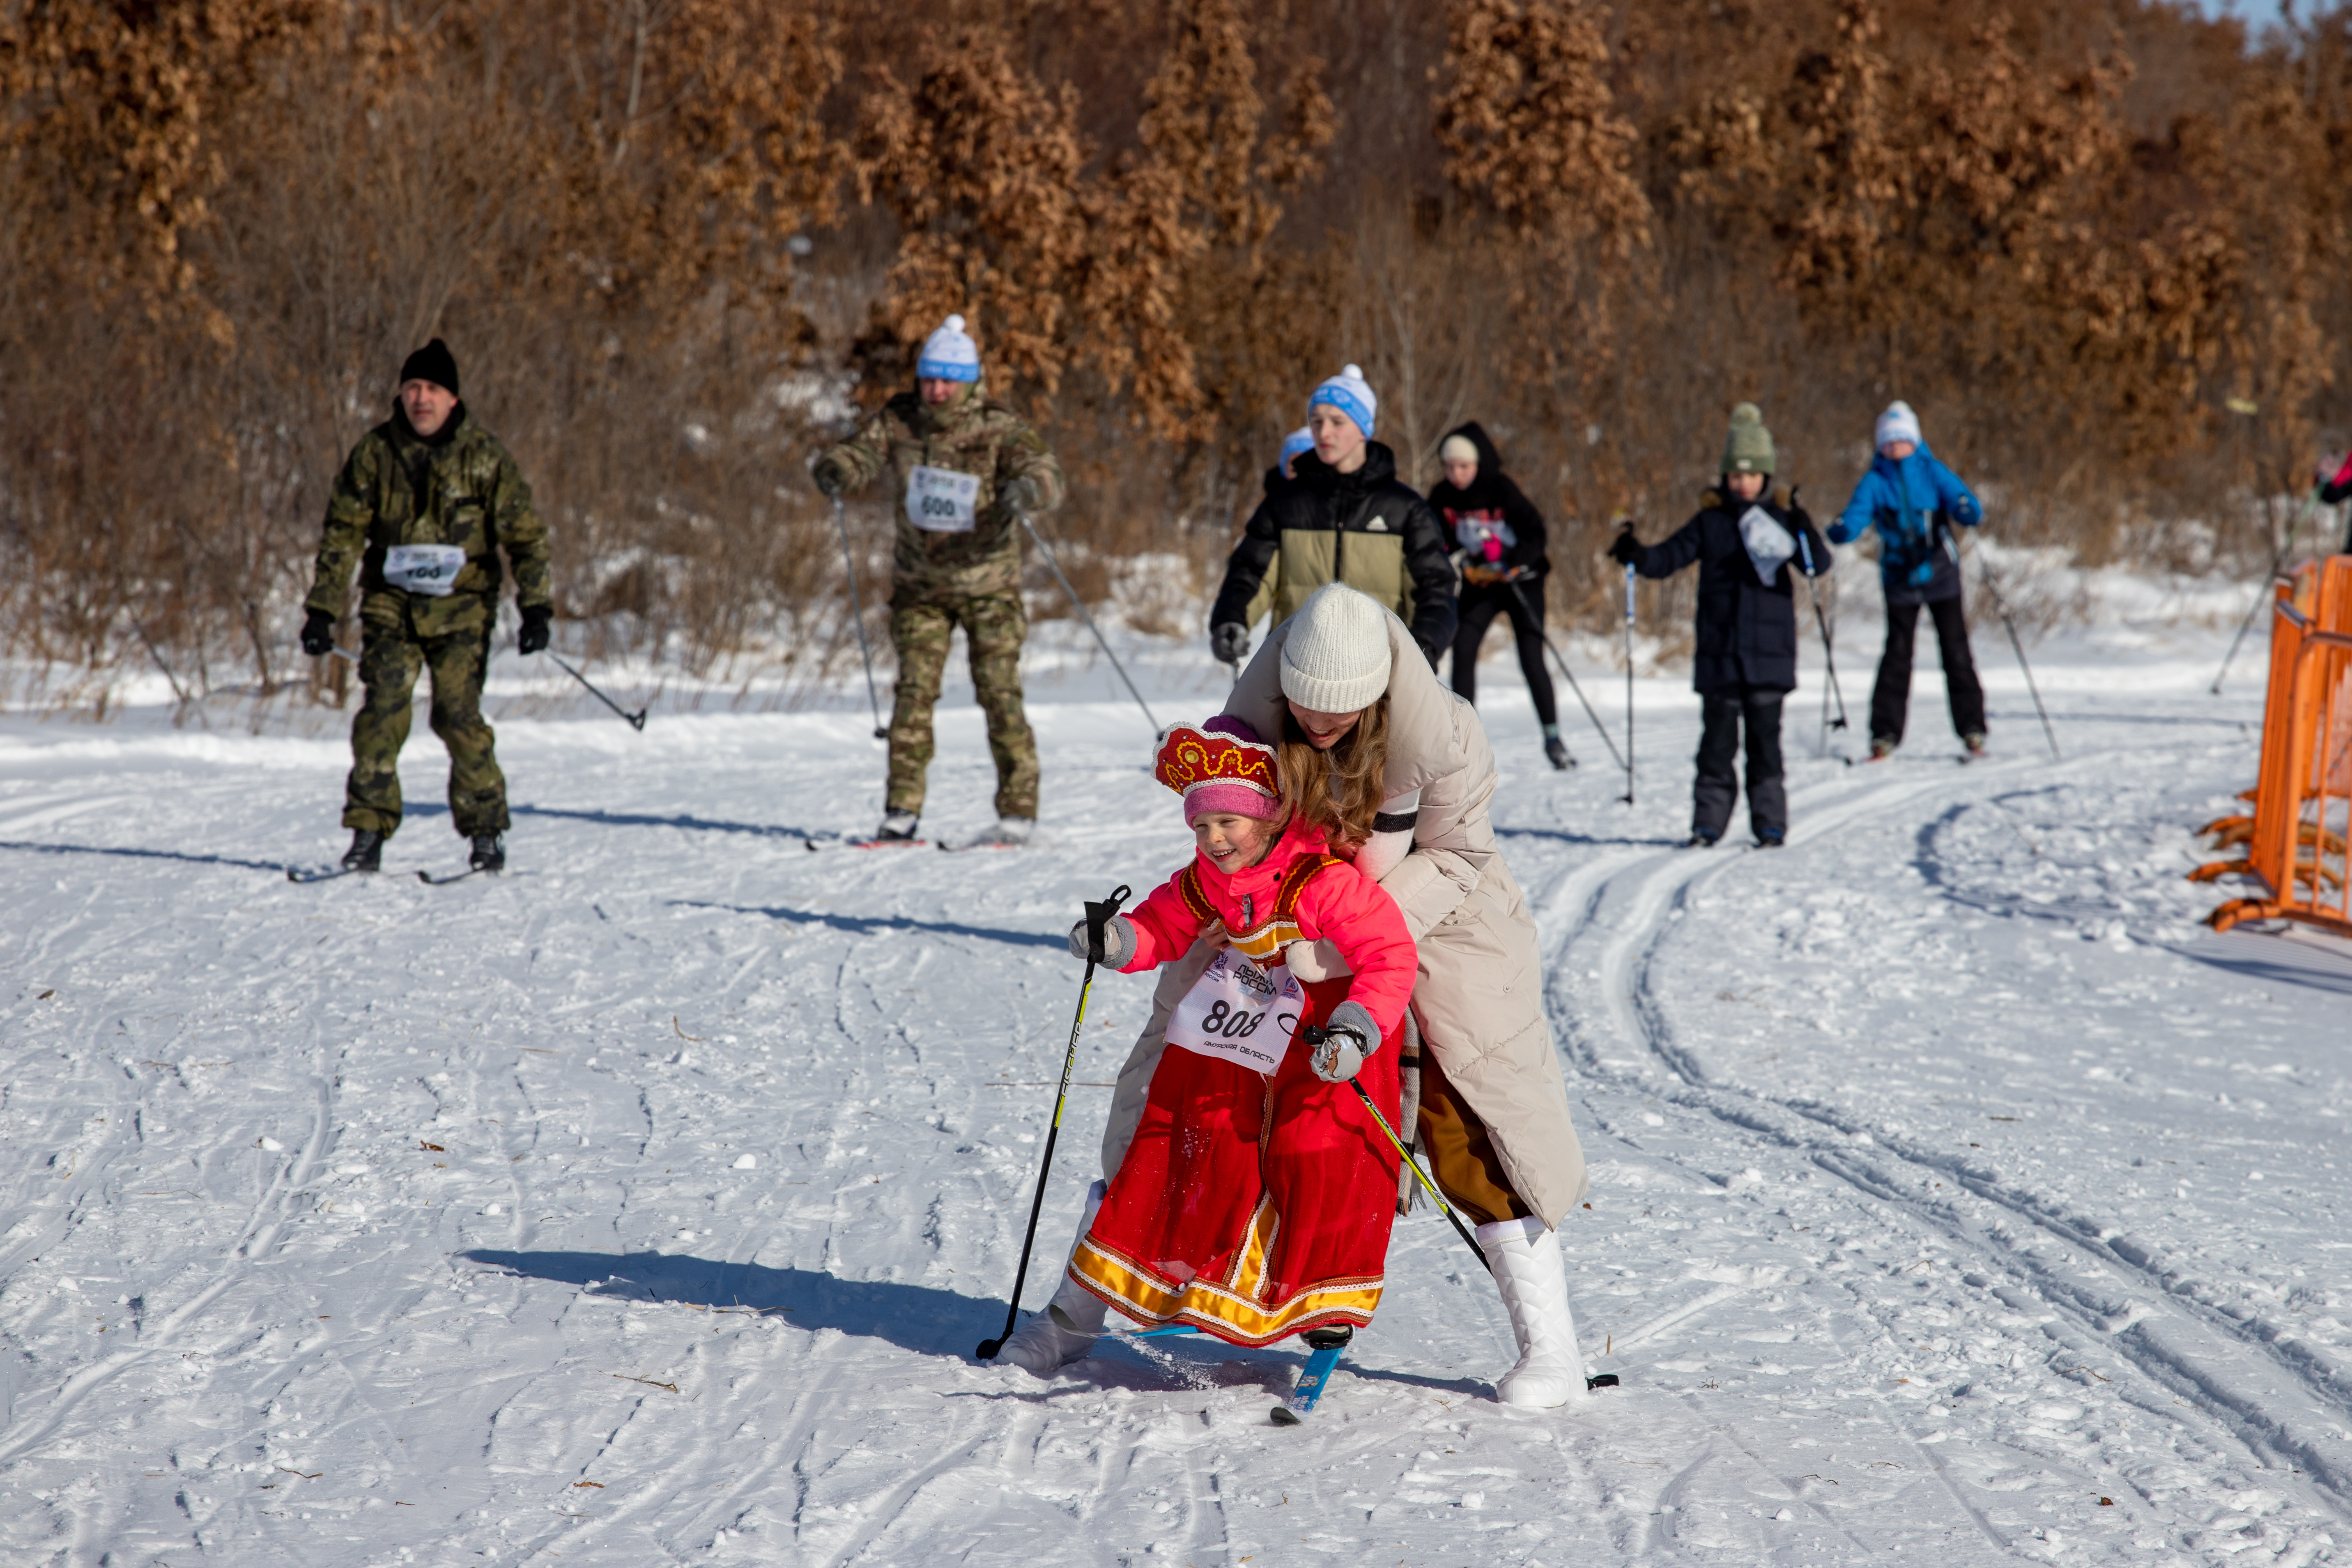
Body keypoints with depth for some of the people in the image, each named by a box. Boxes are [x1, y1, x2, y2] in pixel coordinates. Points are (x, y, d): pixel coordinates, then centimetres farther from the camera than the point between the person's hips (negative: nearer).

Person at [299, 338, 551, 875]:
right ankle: (368, 833, -6)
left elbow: (524, 534, 1)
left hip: (461, 606, -2)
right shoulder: (375, 453, 1)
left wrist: (536, 607, -7)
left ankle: (487, 831, 4)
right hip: (391, 603, 2)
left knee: (459, 714, -10)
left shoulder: (484, 455, -3)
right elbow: (343, 533, 4)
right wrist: (322, 611, 0)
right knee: (382, 711, -11)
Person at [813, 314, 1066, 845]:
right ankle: (902, 812, 3)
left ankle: (1018, 812, 1)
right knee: (913, 692, -2)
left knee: (999, 693, -5)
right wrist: (837, 472, -33)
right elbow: (858, 451, -9)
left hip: (987, 583, -3)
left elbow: (1046, 475, -23)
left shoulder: (998, 428, -13)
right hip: (920, 584, 3)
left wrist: (1026, 489, -47)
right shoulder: (899, 421, -4)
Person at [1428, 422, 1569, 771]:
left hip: (1521, 581, -3)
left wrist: (1514, 564, -33)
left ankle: (1553, 738, 5)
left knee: (1532, 660, -8)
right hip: (1479, 584, 3)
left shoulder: (1501, 489, -19)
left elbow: (1535, 531, -19)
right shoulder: (1443, 496, -7)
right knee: (1463, 651, -11)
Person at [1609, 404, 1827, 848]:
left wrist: (1805, 533, -27)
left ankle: (1770, 823, 5)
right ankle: (1708, 822, 8)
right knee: (1717, 738, 3)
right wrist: (1637, 556, -16)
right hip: (1719, 652, 1)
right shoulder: (1710, 522, 7)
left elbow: (1817, 563, -7)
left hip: (1769, 651, -1)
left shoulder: (1781, 518, 3)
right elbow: (1669, 557, 4)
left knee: (1765, 739, 0)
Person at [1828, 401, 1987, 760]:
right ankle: (1885, 736, 2)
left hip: (1940, 573, 0)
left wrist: (1968, 512, -32)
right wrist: (1840, 531, -31)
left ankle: (1972, 731, 7)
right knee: (1897, 655, -3)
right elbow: (1856, 518, -9)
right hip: (1899, 579, 0)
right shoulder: (1875, 481, 2)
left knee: (1956, 651, 0)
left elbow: (1962, 502, -9)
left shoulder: (1934, 473, 1)